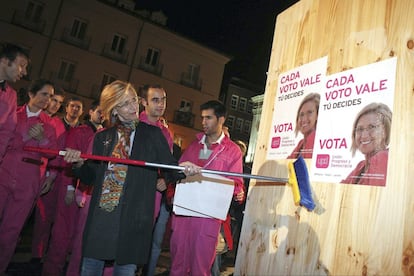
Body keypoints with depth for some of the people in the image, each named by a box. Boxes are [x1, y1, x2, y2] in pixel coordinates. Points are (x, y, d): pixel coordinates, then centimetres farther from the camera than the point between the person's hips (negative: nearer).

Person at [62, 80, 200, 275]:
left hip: (133, 217, -2)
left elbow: (169, 170, 0)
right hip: (100, 214, 3)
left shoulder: (153, 134, 3)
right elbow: (92, 177, 12)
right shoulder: (102, 137, 10)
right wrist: (79, 164, -8)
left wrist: (181, 169, -21)